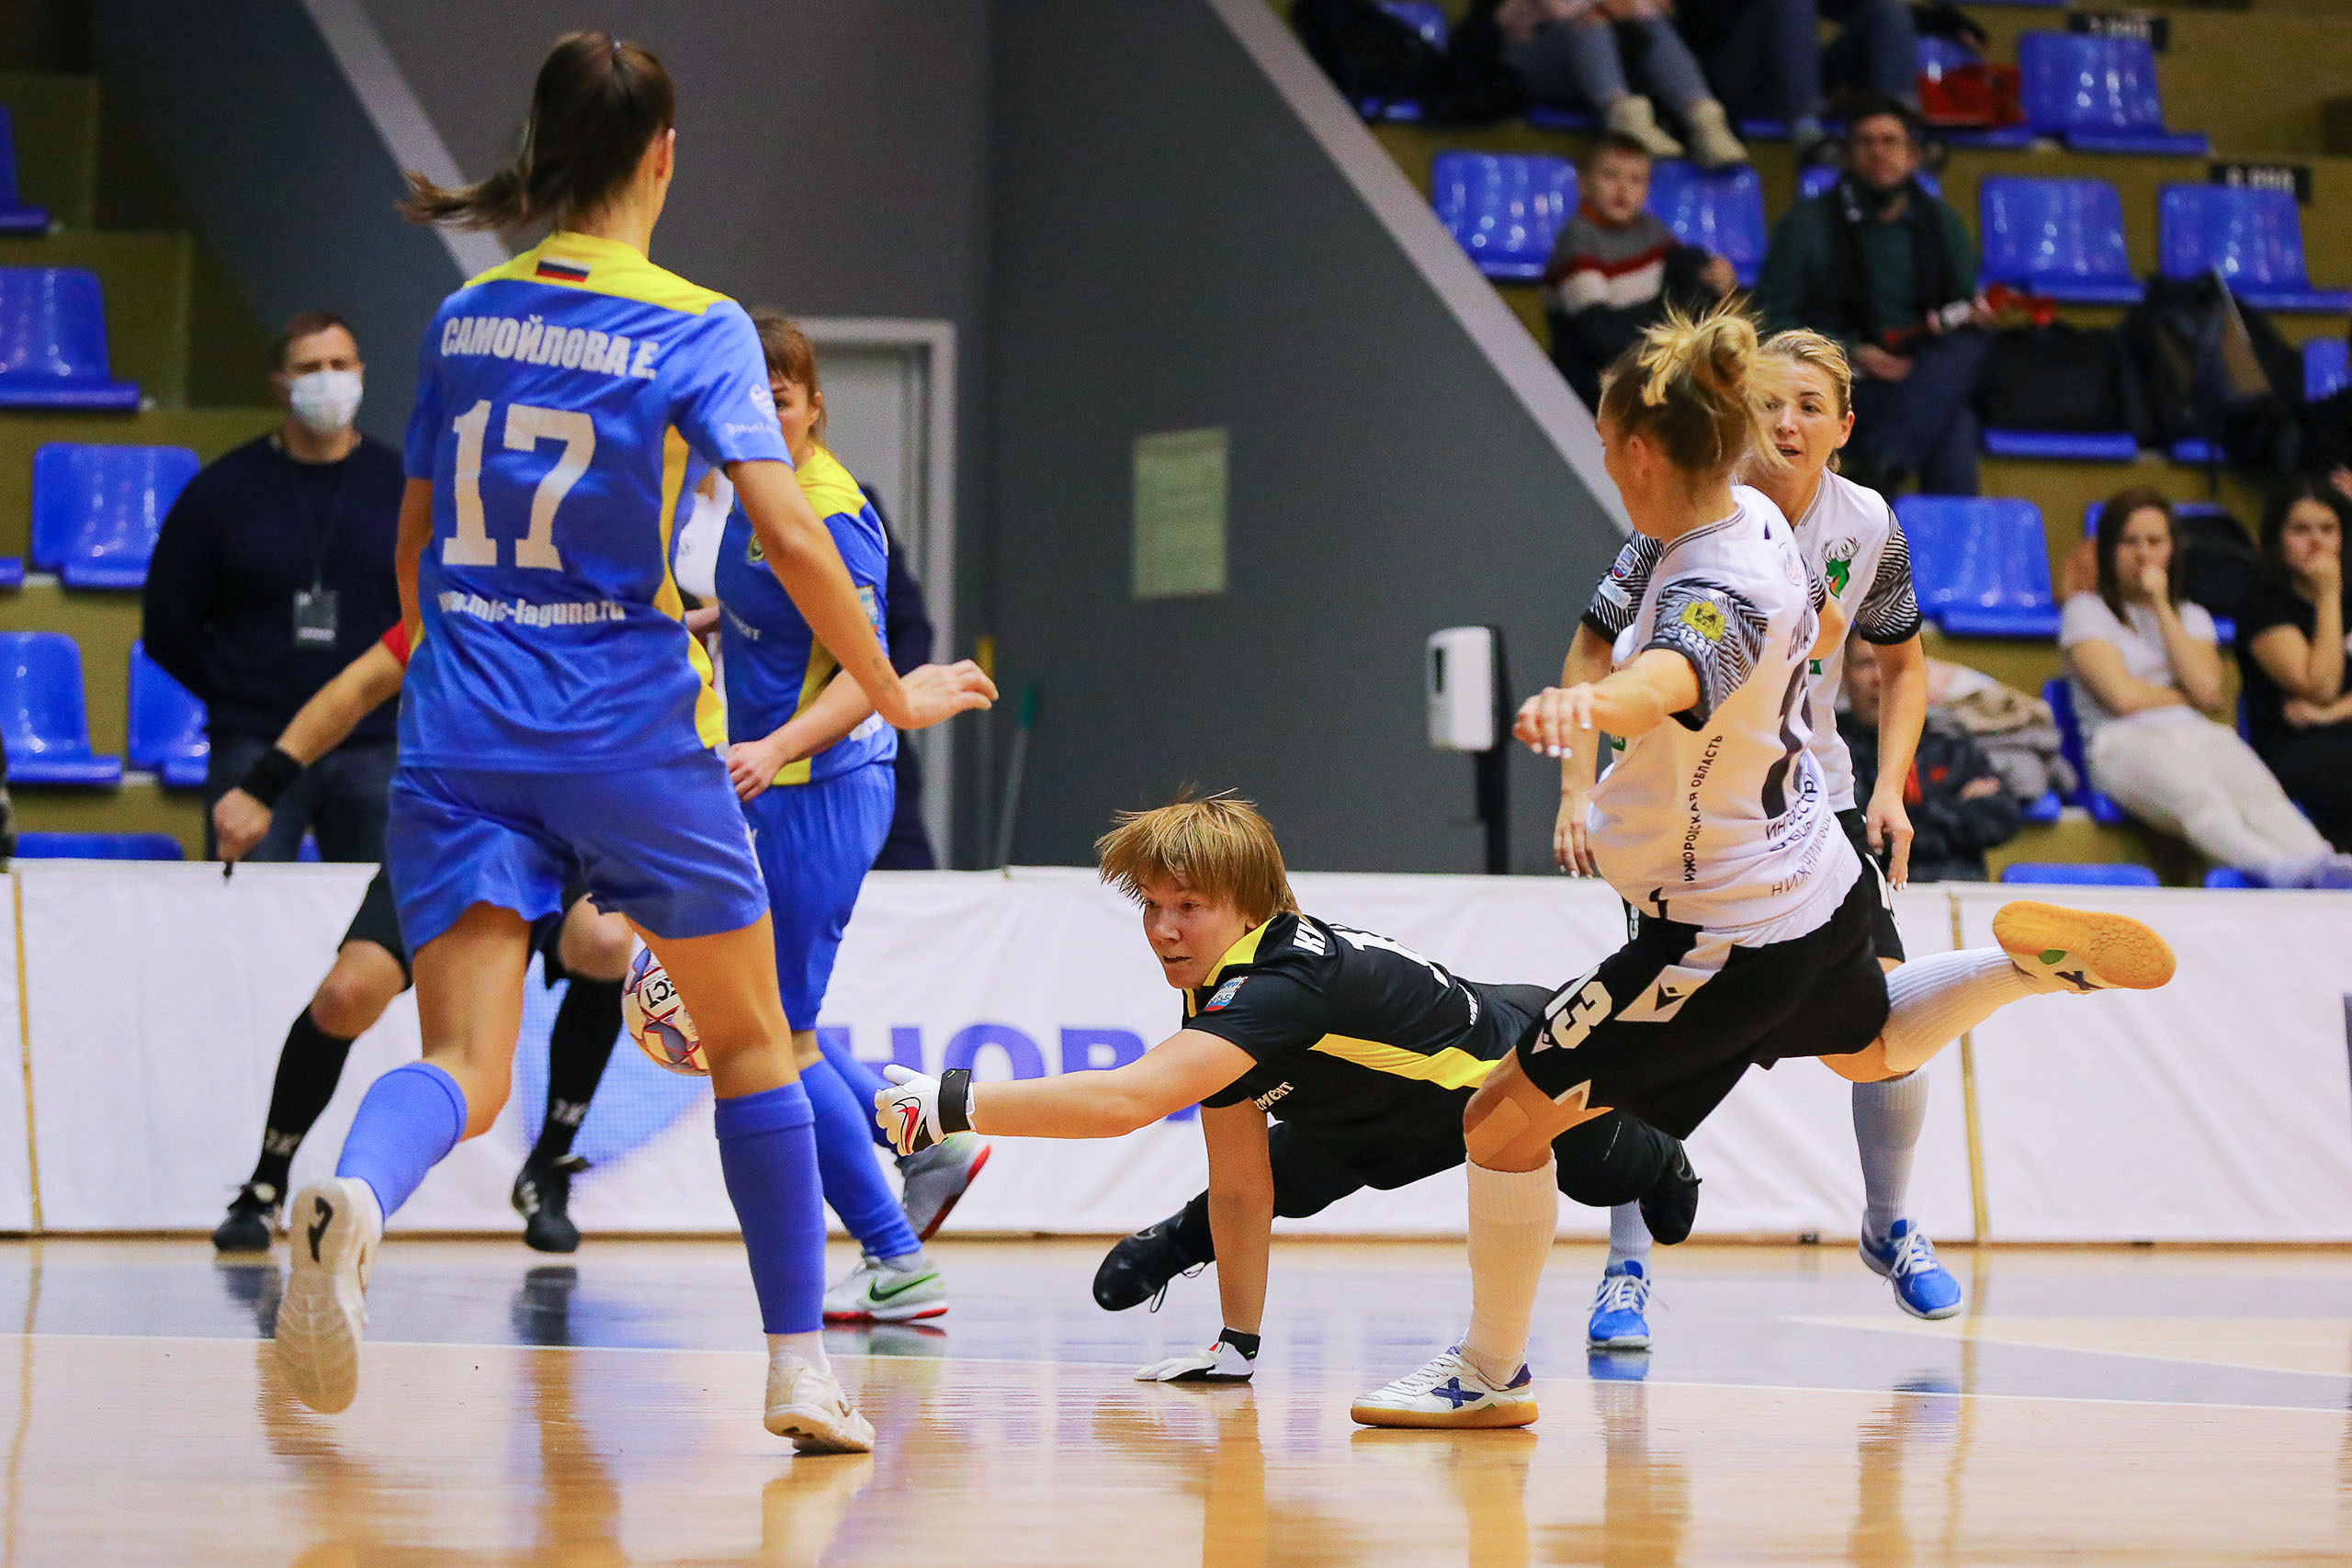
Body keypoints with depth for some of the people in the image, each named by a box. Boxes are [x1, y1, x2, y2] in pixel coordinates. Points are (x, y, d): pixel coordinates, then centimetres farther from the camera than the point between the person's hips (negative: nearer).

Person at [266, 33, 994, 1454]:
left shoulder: (466, 318, 9)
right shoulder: (695, 328, -5)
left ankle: (355, 1198, -42)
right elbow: (791, 538, -14)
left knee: (463, 1067, -8)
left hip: (464, 744, 3)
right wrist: (893, 693, -1)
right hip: (634, 736, -3)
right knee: (752, 1043, 16)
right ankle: (801, 1368, 19)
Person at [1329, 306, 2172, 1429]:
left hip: (1733, 935, -10)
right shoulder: (1756, 522, -5)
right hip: (1818, 883, 10)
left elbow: (1665, 683, -57)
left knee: (1506, 1120, -2)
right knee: (1874, 1046, 41)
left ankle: (1491, 1374, 11)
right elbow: (1821, 624, 19)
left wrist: (1588, 705, -80)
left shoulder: (1714, 593, -32)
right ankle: (2027, 959, 26)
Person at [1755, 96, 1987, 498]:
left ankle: (1880, 465, -47)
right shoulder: (1808, 225, 7)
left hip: (1926, 375, 3)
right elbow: (1772, 319, 3)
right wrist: (1851, 353, -11)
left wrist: (1969, 318, -5)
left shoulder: (1942, 224, 18)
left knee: (1964, 350, -36)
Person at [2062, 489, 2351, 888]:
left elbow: (2208, 690, 4)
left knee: (2261, 795, -34)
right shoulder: (2086, 611, 12)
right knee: (2198, 798, -40)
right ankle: (2280, 870, -70)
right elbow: (2123, 696, -3)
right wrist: (2187, 696, 12)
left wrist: (2162, 608, 6)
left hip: (2203, 737, 4)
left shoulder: (2192, 616, 26)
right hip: (2125, 743, -4)